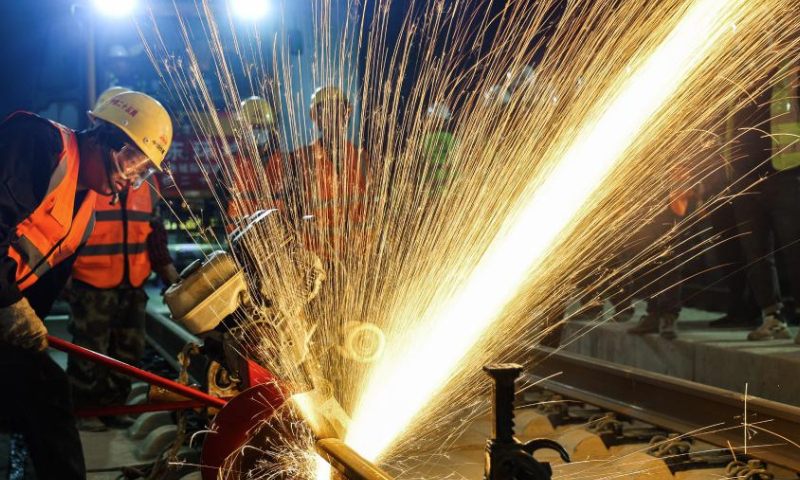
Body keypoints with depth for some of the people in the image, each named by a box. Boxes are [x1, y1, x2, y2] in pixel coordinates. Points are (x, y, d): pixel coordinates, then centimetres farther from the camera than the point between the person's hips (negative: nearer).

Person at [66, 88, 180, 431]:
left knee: (128, 350, 11)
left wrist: (167, 270, 11)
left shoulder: (144, 177, 13)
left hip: (133, 282, 6)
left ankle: (111, 404, 26)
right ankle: (82, 410, 15)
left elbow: (153, 230, 17)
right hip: (91, 283, -6)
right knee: (91, 351, 0)